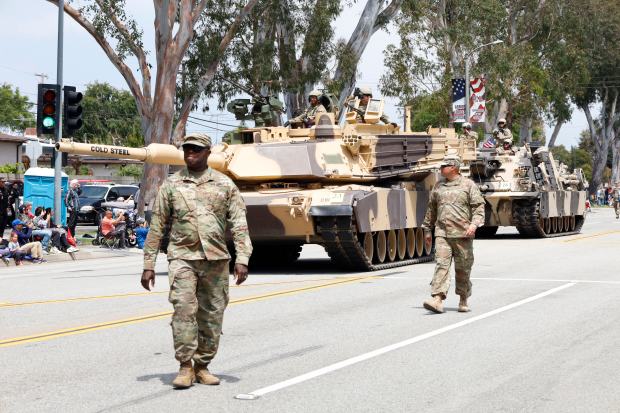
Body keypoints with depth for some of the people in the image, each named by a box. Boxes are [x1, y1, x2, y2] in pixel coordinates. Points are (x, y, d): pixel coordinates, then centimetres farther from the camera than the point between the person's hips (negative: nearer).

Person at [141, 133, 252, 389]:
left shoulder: (224, 184, 7)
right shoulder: (171, 185, 7)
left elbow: (238, 224, 3)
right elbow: (157, 226, 8)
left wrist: (242, 259, -8)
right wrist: (148, 265, 4)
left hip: (216, 259, 1)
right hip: (183, 257, -1)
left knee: (212, 314, 4)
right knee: (183, 308, -15)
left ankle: (202, 366, 15)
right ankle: (185, 366, -10)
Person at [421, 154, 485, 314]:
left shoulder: (468, 185, 2)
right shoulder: (438, 187, 15)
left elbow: (479, 206, -3)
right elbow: (431, 209, 22)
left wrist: (474, 224, -17)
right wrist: (427, 230, 22)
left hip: (462, 234, -2)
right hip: (442, 233, 3)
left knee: (463, 268, 5)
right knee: (441, 264, -11)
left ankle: (463, 300, 20)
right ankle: (437, 300, -19)